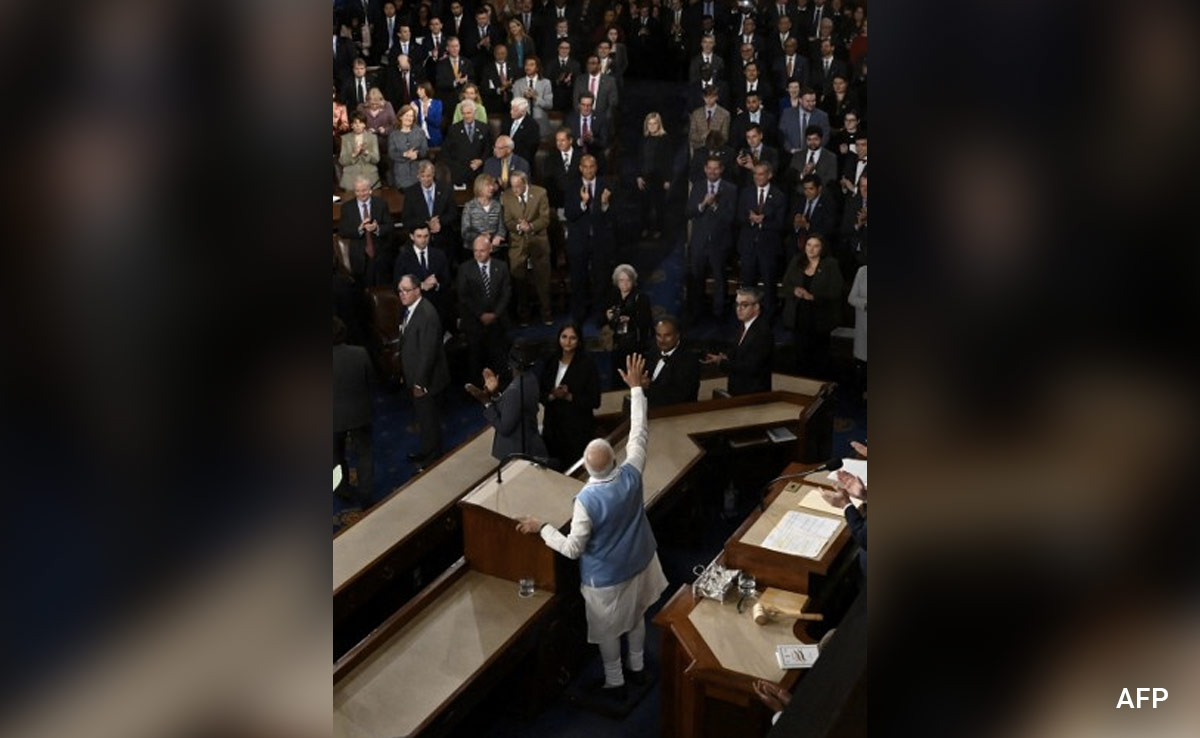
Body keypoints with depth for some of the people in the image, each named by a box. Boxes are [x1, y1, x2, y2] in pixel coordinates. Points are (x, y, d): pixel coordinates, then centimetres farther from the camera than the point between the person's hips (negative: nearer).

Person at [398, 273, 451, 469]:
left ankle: (433, 456, 24)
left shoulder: (427, 314, -27)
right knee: (422, 415, 23)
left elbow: (428, 352, -25)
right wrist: (408, 377, 14)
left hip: (426, 380, -9)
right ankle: (426, 450, 39)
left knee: (429, 418, 7)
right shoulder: (410, 310, 3)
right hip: (416, 377, 9)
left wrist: (420, 383, -21)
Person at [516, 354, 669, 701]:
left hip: (605, 577, -5)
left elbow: (573, 549, -26)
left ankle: (614, 684, 38)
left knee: (607, 630, 19)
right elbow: (639, 433, -10)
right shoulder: (632, 475, -24)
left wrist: (542, 527, -14)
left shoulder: (586, 500, -35)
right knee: (636, 617, 29)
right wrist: (636, 388, -4)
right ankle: (637, 667, 49)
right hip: (637, 563, 5)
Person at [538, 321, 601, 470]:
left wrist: (569, 397, -19)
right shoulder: (551, 362, 5)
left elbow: (594, 401, -9)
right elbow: (541, 394, 8)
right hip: (552, 426, 4)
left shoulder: (587, 365, -8)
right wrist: (552, 396, -13)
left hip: (577, 430, -4)